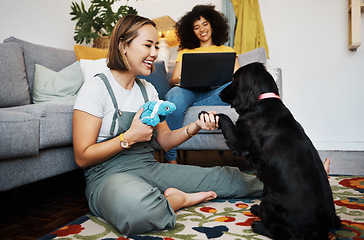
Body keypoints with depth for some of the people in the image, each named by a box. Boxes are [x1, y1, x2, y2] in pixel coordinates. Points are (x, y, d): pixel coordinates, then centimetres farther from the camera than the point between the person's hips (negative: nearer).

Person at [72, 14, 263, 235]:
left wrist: (195, 127, -5)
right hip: (109, 175, -6)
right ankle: (179, 199, -10)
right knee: (137, 209, -42)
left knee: (222, 176, -1)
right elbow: (82, 157, -12)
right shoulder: (96, 88, -10)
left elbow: (165, 140, 13)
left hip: (149, 167, 6)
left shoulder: (148, 89, 12)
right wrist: (130, 137, -19)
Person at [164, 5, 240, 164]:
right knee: (174, 94, -37)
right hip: (189, 91, 0)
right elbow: (173, 80, 17)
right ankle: (170, 159, -33)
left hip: (214, 93, 0)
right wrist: (182, 79, -9)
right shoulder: (185, 52, 30)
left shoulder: (227, 51, 28)